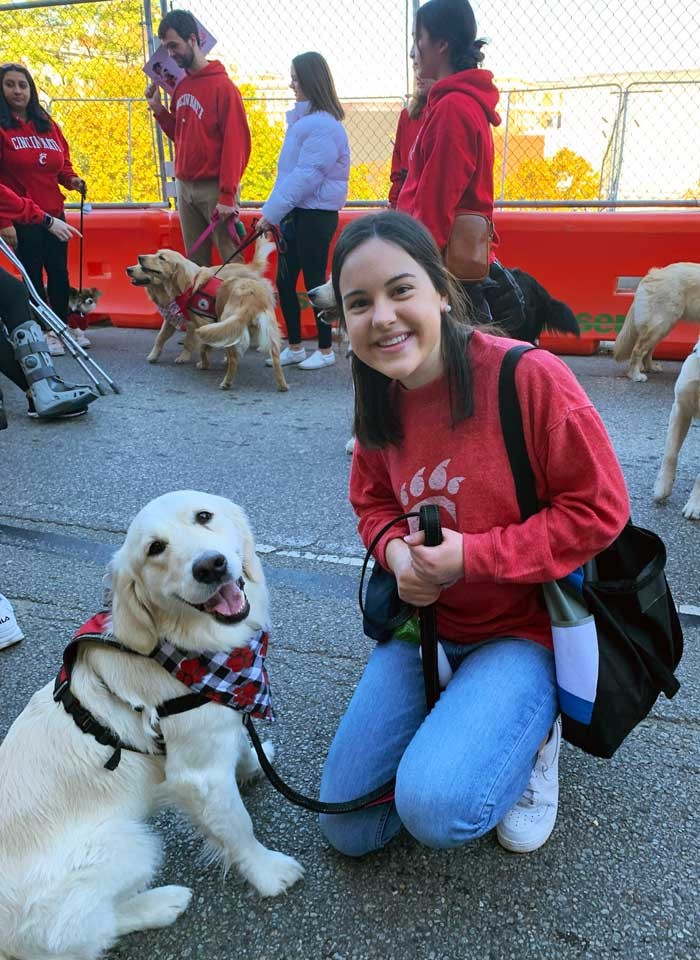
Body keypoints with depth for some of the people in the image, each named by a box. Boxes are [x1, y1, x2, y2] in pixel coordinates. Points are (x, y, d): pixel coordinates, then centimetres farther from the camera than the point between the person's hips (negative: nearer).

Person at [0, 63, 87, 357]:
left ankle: (62, 327, 24)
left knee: (59, 272, 9)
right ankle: (43, 333, 12)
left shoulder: (47, 125, 12)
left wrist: (72, 180, -1)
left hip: (53, 214, 5)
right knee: (33, 275, 2)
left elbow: (63, 162, 22)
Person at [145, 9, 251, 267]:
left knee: (231, 260, -5)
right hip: (185, 186, 7)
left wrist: (228, 195, -17)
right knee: (196, 261, 10)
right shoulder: (180, 86, 13)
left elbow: (236, 143, -12)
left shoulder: (222, 86, -7)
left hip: (214, 188, -7)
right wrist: (158, 109, 5)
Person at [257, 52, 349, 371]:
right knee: (284, 280, 10)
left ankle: (326, 350, 14)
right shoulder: (303, 117, 13)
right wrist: (275, 210, 8)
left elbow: (305, 177, -21)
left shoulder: (323, 125, -16)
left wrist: (272, 212, -18)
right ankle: (294, 347, 22)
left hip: (316, 216, -9)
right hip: (296, 213, 9)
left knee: (314, 281, 0)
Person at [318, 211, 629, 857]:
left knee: (436, 807, -25)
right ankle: (455, 708, 26)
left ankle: (534, 730, 7)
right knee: (347, 830, 5)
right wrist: (397, 552, -13)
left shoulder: (528, 375, -21)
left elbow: (600, 508, -16)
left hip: (525, 629, -5)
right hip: (424, 620, 5)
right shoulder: (379, 402, -3)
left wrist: (470, 556, -22)